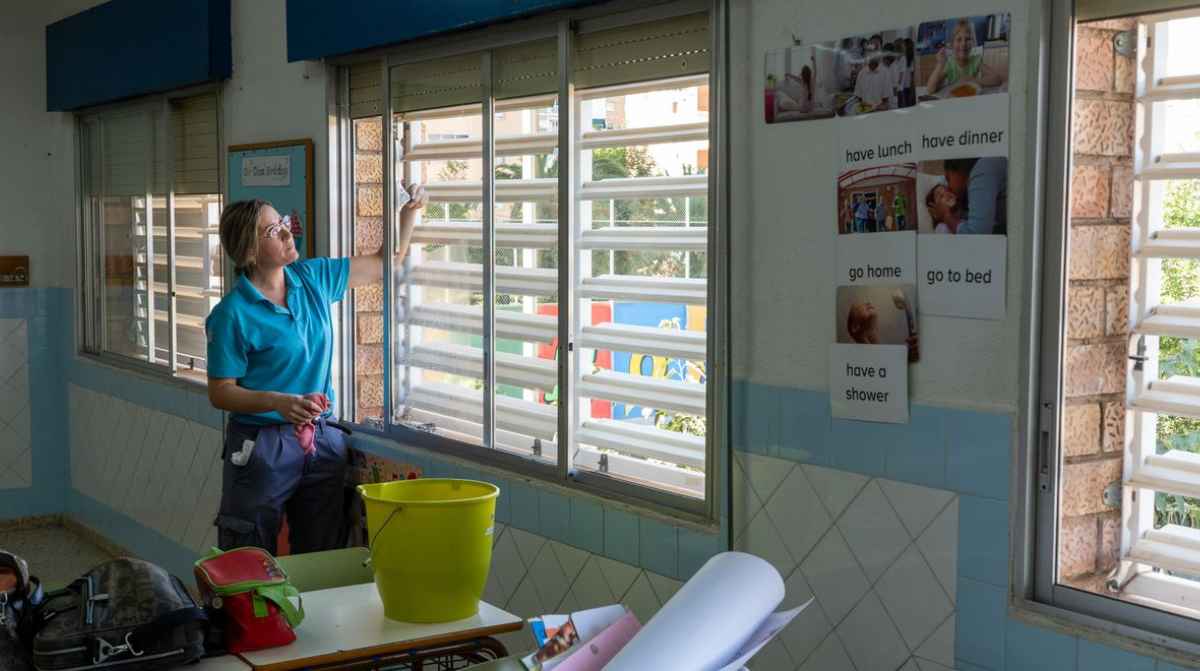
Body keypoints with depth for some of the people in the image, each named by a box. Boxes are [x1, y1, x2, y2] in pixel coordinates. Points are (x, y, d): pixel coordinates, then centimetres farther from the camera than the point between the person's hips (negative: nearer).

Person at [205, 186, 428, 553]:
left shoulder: (314, 278, 4)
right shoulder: (232, 314, -13)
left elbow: (385, 264, 14)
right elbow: (220, 393, -11)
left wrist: (409, 212, 2)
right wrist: (278, 403, -26)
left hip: (324, 440, 5)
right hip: (262, 446, -5)